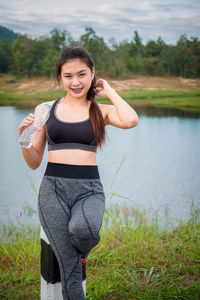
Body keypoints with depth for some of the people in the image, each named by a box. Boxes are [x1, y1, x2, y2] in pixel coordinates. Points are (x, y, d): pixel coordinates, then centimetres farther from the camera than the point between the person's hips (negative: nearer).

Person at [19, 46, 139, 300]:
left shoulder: (101, 111, 8)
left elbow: (130, 120, -16)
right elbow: (34, 162, 13)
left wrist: (109, 91, 1)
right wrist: (24, 137, -7)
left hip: (89, 190, 0)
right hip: (53, 188, 1)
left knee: (82, 230, -34)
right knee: (69, 270, -11)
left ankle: (84, 249, 4)